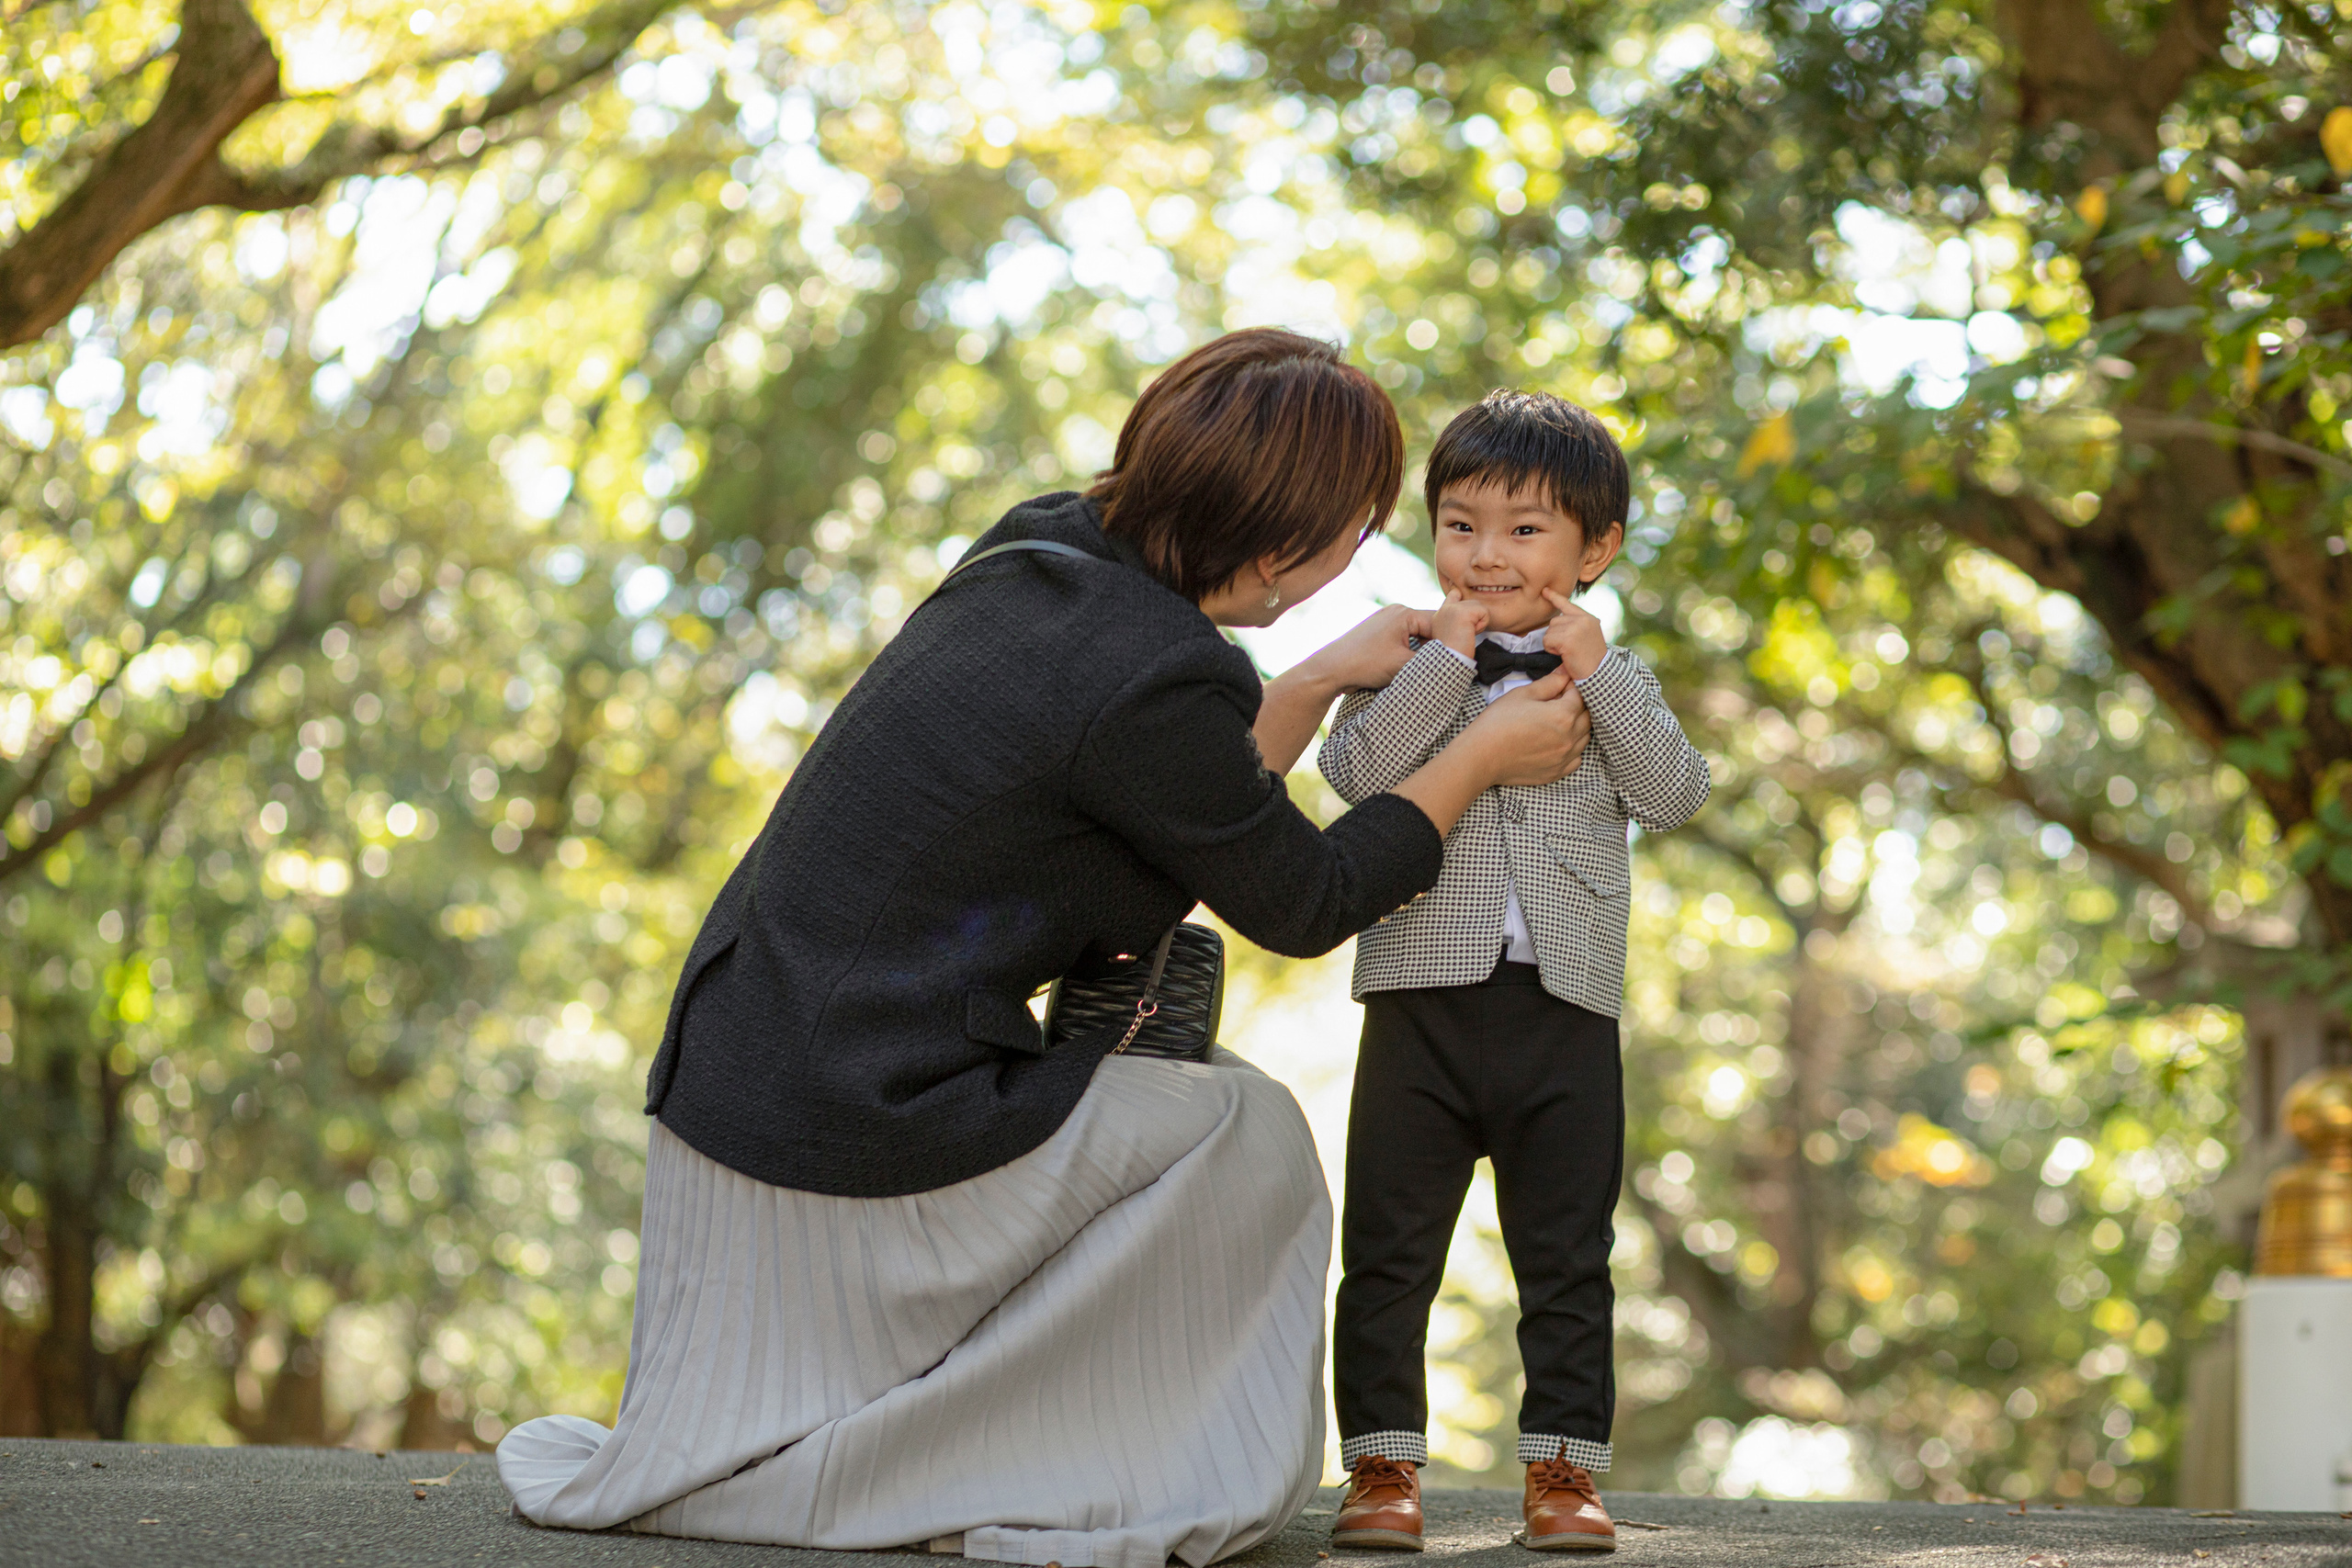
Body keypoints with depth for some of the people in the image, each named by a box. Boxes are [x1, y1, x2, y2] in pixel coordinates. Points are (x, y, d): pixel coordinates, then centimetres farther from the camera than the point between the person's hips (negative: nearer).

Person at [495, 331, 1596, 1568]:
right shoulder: (1156, 677, -20)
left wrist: (1320, 681, 25)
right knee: (1246, 1133, 5)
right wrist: (1481, 759, 7)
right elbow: (1304, 903, -3)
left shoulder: (1041, 549, 6)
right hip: (871, 1130, -9)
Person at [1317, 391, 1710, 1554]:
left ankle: (1562, 1469, 13)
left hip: (1565, 1010, 1)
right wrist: (1449, 660, -15)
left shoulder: (1613, 678, 13)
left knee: (1565, 1258, 6)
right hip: (1424, 1000, -1)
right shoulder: (1408, 664, 7)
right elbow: (1357, 772, -12)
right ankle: (1382, 1466, 10)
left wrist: (1596, 675, -10)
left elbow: (1674, 793, -3)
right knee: (1389, 1250, 2)